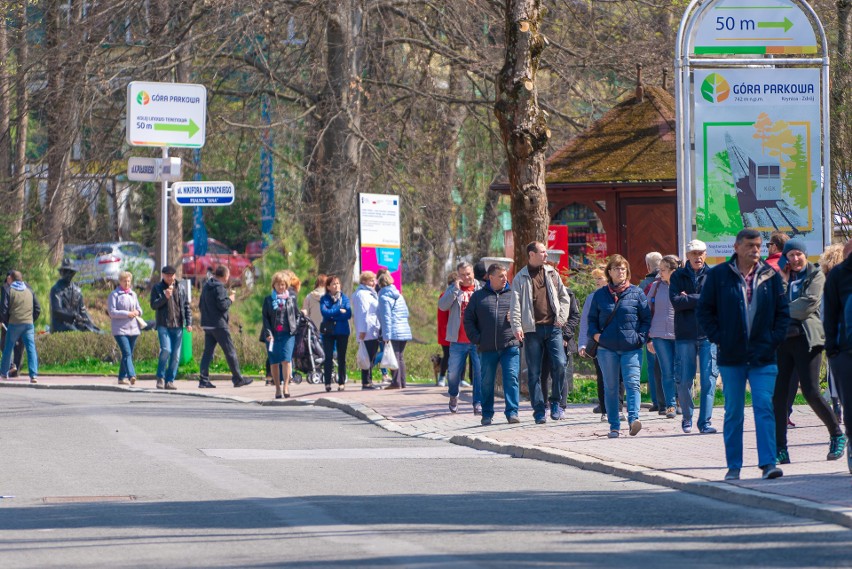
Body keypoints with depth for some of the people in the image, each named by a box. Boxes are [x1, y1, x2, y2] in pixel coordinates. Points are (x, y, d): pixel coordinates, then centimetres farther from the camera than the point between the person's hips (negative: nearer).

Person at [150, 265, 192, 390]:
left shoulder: (180, 289, 11)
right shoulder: (157, 288, 5)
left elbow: (186, 306, 12)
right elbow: (153, 305, -3)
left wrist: (189, 322, 3)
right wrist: (165, 297, -17)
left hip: (178, 326, 3)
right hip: (163, 325, -3)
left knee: (176, 355, 0)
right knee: (166, 350, -17)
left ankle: (170, 381, 7)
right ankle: (160, 377, 0)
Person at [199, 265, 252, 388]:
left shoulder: (206, 286, 14)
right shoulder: (219, 287, -13)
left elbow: (200, 305, 20)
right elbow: (222, 305, -20)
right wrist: (230, 299, -3)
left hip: (207, 323, 8)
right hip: (218, 324, -8)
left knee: (208, 351, 7)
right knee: (230, 351, -1)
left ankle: (203, 380, 1)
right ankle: (238, 379, 2)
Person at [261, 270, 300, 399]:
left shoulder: (292, 299, 10)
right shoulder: (268, 300, 7)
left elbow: (297, 315, 15)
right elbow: (265, 317, 3)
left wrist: (295, 328, 2)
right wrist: (268, 333, -7)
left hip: (288, 334, -1)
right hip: (273, 335, 1)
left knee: (286, 360, -14)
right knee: (274, 362, 3)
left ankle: (286, 386, -11)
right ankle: (277, 388, 11)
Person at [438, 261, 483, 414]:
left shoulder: (481, 289, 7)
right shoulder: (453, 290, 7)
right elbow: (442, 305, -8)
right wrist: (455, 289, -15)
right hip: (458, 341, 0)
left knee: (480, 372, -6)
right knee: (454, 373, 5)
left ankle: (478, 403, 0)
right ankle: (453, 396, 31)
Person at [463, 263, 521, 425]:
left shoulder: (513, 295, 10)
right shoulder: (478, 296, 10)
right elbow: (468, 319, 10)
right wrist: (476, 339, -1)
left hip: (510, 345, -1)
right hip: (487, 349, 1)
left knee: (511, 379, -10)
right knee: (487, 382, 7)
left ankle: (512, 412, -8)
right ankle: (487, 414, 18)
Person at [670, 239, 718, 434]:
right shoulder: (678, 277, 7)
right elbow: (676, 301, -7)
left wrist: (688, 299, -7)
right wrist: (701, 299, -9)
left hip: (708, 335, -1)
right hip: (685, 335, 1)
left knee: (708, 379, -6)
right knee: (684, 381, 3)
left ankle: (705, 422, -3)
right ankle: (687, 418, 23)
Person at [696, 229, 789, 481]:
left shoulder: (771, 276, 5)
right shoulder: (718, 275, 1)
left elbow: (783, 311, 11)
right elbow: (704, 310, 6)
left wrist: (774, 339, -1)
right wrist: (718, 338, -4)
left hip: (763, 357, 0)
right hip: (732, 356, 0)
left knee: (764, 408, -9)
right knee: (733, 412, 5)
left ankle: (768, 462, -10)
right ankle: (734, 466, 11)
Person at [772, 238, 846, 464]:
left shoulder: (816, 276, 4)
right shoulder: (783, 277, 19)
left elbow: (808, 304, -10)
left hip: (806, 338, -5)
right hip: (784, 337, 5)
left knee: (810, 392, -11)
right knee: (778, 394, -3)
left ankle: (837, 436, 9)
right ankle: (780, 449, 0)